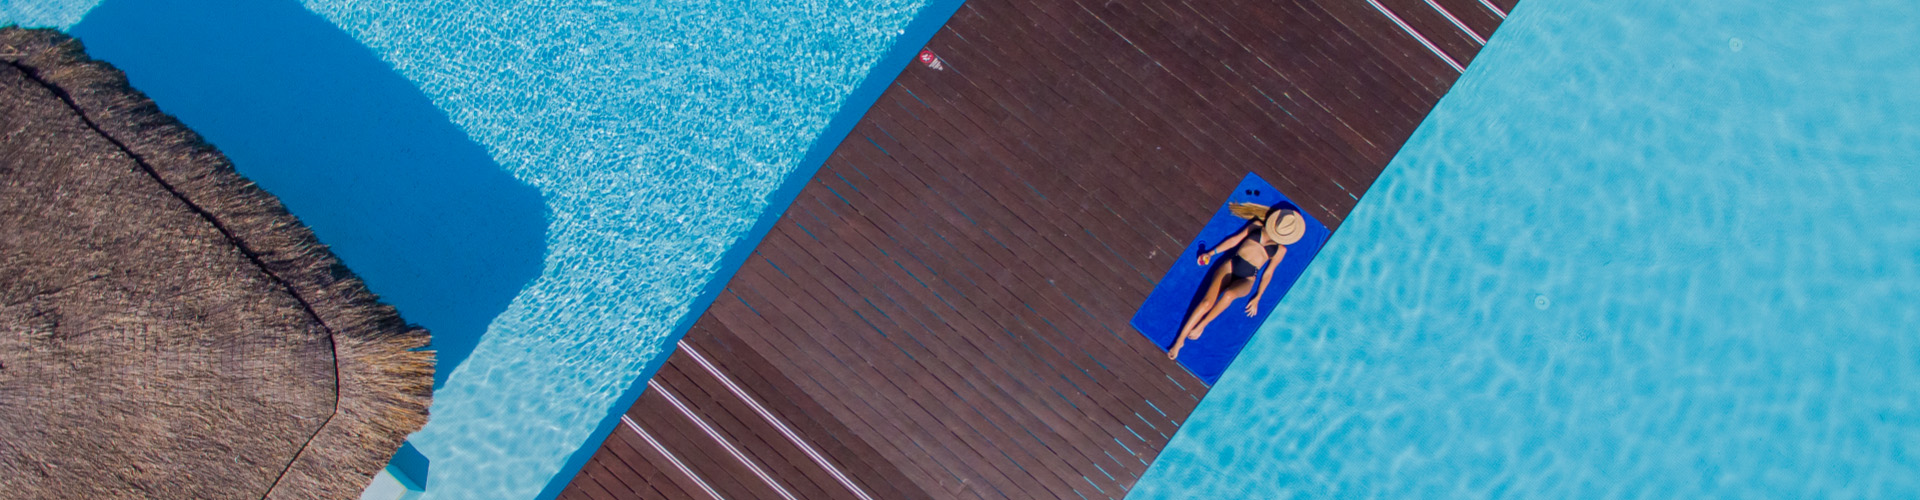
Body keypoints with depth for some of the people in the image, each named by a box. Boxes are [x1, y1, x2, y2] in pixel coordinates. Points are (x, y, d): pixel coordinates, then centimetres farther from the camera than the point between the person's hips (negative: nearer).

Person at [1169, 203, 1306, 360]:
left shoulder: (1280, 249, 10)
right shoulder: (1257, 226, 13)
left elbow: (1268, 273, 11)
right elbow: (1235, 239, 16)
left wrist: (1257, 298, 9)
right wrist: (1211, 253, 11)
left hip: (1245, 280, -1)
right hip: (1230, 266, 1)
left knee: (1228, 295, -38)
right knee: (1207, 302, -22)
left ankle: (1202, 324, -17)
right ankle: (1179, 340, -20)